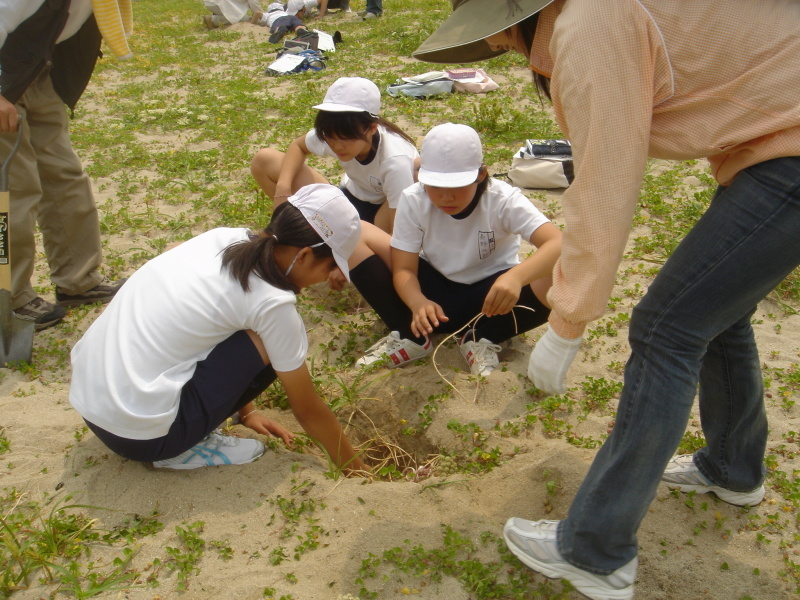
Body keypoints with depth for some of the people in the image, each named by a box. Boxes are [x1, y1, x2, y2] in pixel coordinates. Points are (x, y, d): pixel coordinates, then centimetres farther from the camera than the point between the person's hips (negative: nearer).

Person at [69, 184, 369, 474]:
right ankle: (182, 450, 1)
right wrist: (356, 467, 12)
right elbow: (308, 410, -4)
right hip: (136, 434, -8)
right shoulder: (273, 304, -16)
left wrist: (246, 411, 25)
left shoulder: (222, 238, 3)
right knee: (266, 345, -6)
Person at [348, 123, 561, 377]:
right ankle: (410, 338, -13)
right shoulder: (413, 200, -17)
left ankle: (481, 339, -12)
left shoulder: (503, 200, -23)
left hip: (488, 296, -2)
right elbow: (404, 269, -16)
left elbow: (558, 243, -35)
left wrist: (516, 276, -55)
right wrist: (417, 302, -40)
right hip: (432, 291, 2)